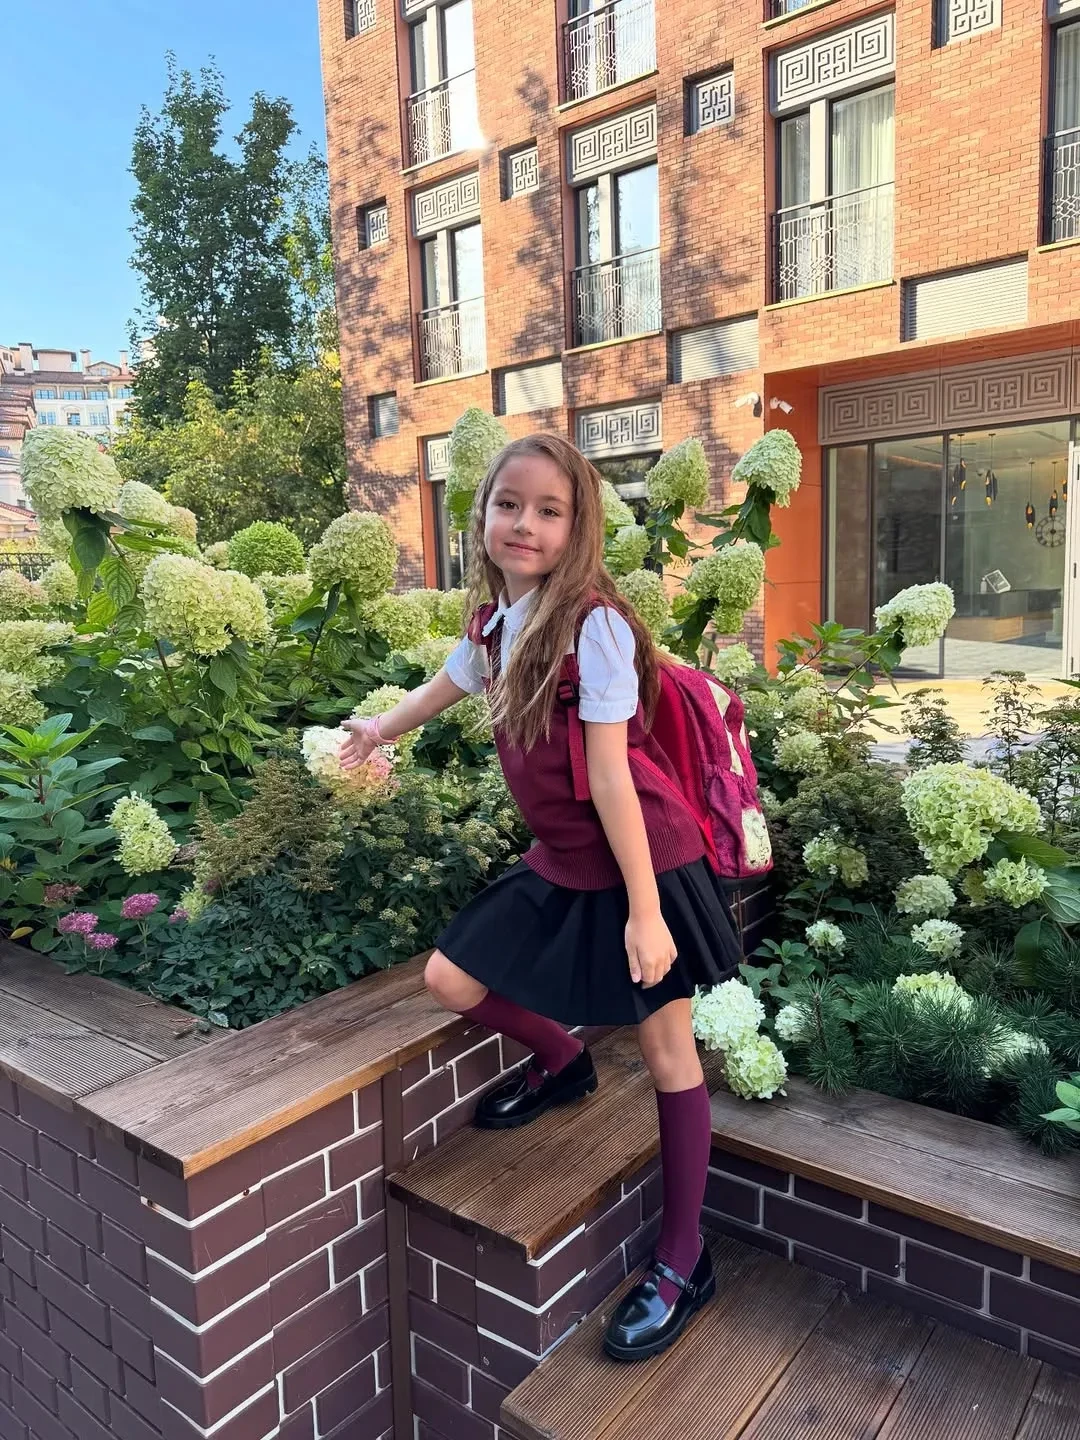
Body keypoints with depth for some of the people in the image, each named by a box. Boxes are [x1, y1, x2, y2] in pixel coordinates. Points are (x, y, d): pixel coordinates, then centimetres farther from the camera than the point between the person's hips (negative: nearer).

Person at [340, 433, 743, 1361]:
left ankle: (683, 1265, 24)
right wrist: (380, 731, 42)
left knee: (668, 1053, 5)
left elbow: (609, 774, -22)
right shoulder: (496, 622, 3)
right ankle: (561, 1062, 37)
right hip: (561, 865, 7)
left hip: (640, 864, -7)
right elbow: (450, 684, 24)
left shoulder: (591, 623, -19)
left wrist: (645, 910, -19)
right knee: (450, 981, 8)